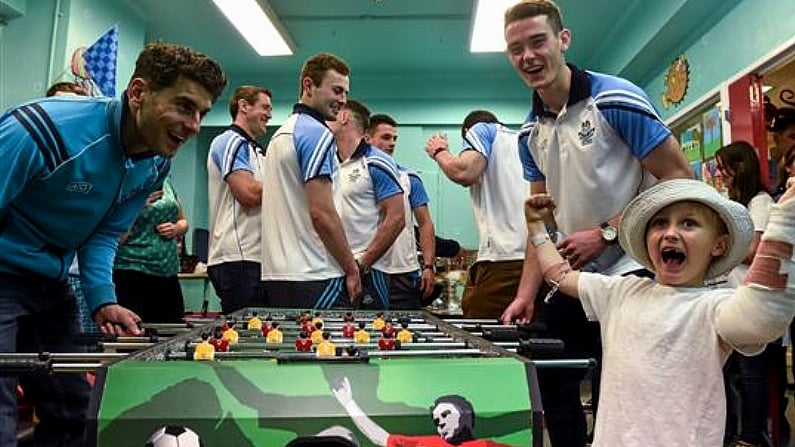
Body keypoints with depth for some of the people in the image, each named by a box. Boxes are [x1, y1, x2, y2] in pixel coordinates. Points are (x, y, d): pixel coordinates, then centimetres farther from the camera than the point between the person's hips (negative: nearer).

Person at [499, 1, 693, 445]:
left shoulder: (617, 100, -12)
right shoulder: (531, 131, 8)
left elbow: (680, 179, -12)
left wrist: (605, 233, -17)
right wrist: (527, 293, 3)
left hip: (632, 272, -6)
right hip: (575, 277, 7)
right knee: (552, 383, 13)